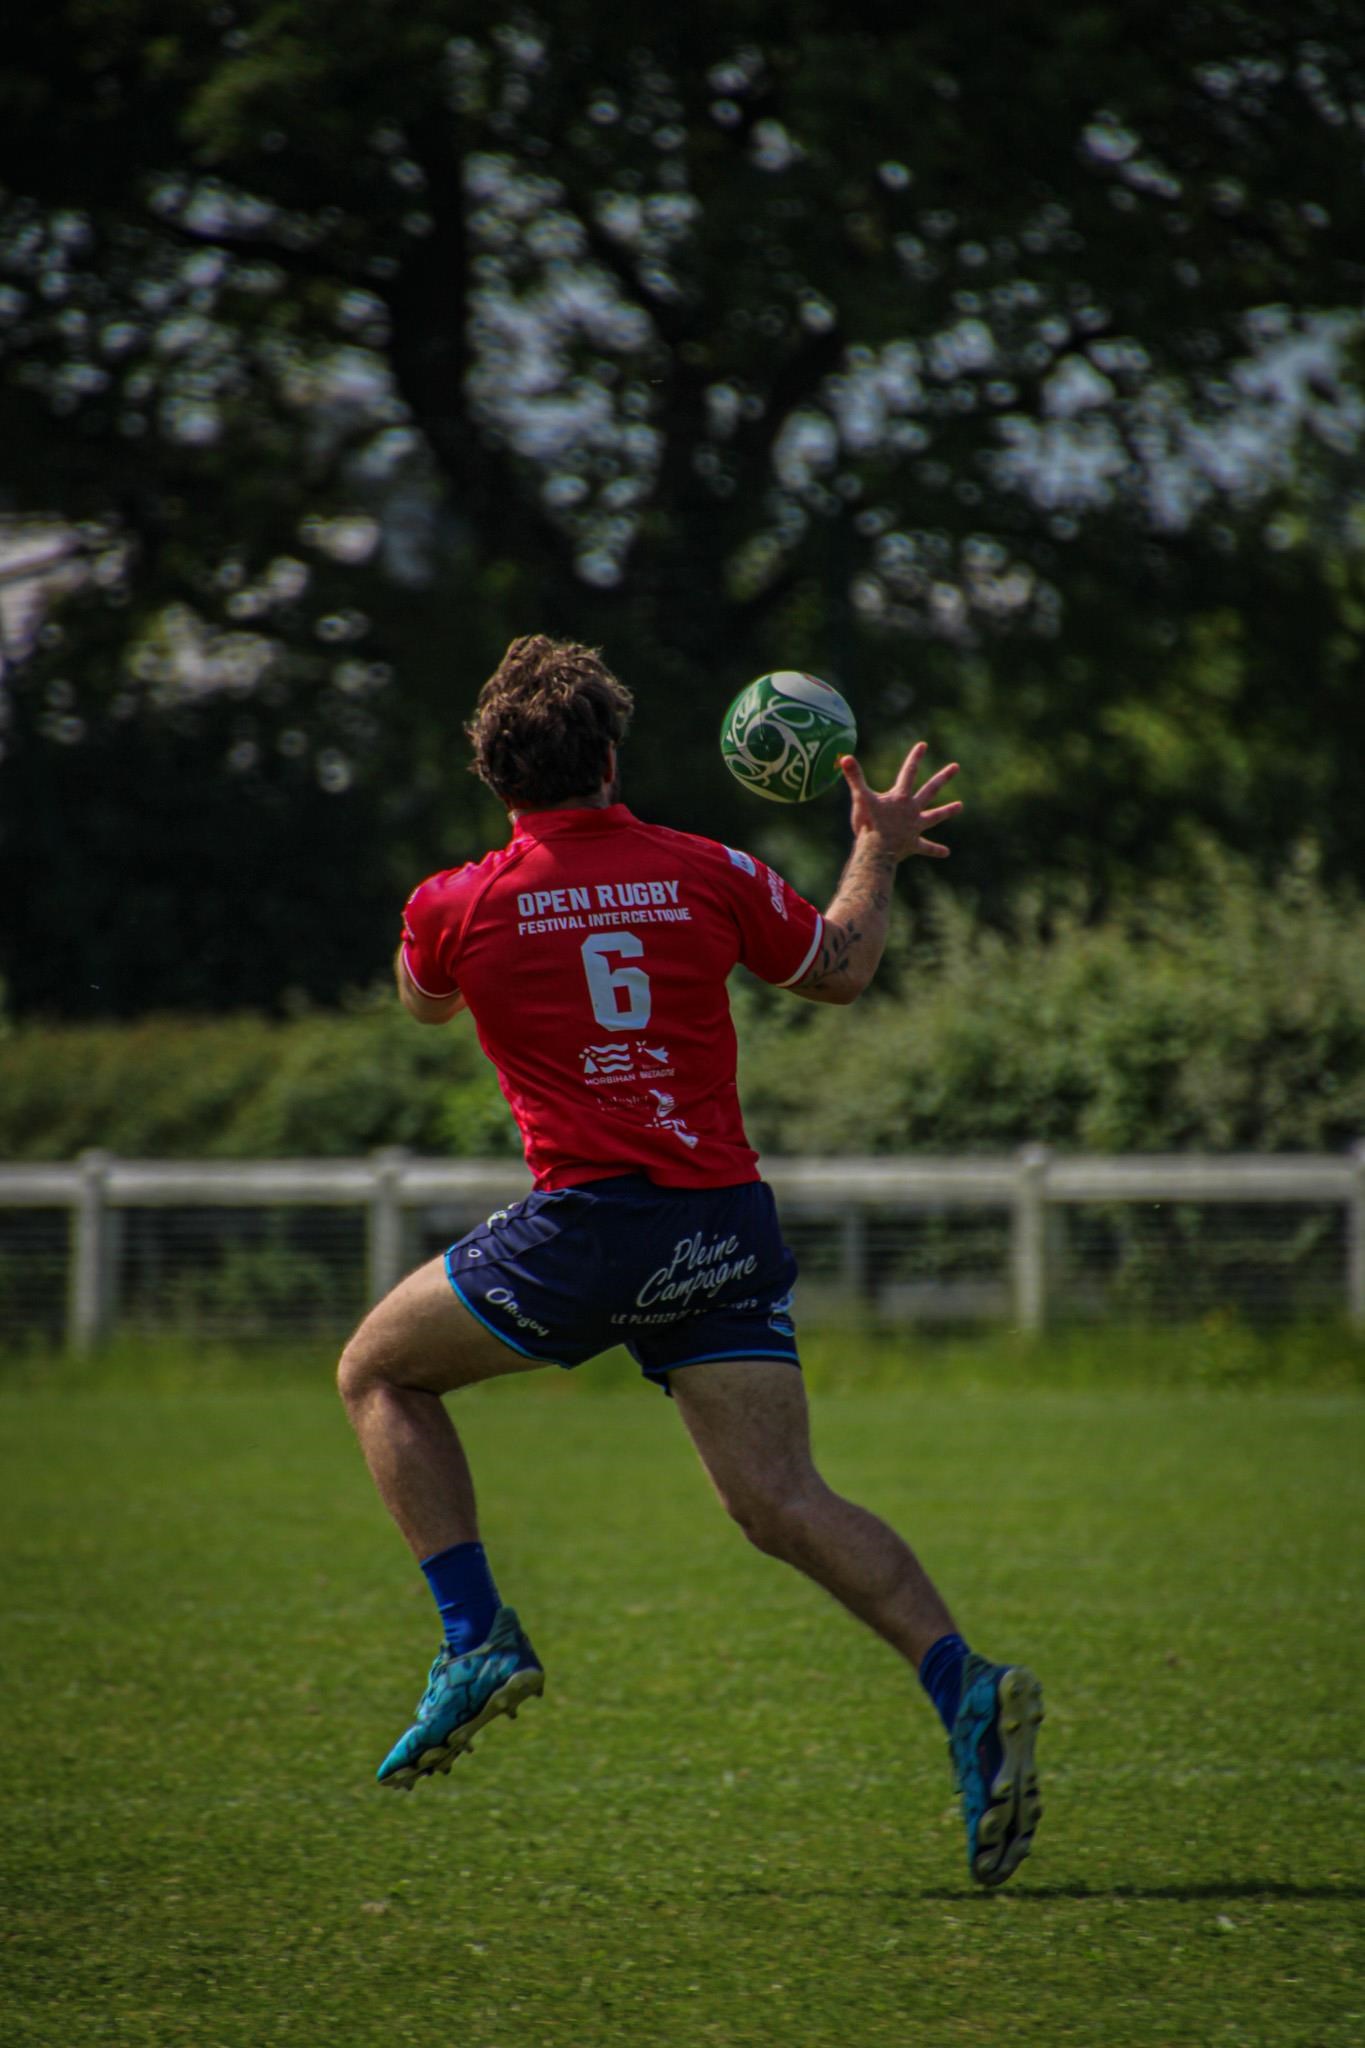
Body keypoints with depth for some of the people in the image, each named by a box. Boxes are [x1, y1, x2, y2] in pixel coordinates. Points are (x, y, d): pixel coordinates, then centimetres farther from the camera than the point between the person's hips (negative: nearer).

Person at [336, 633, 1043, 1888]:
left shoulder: (456, 907, 1)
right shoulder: (707, 875, 6)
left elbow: (424, 999, 27)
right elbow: (840, 970, 23)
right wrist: (880, 851, 39)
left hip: (588, 1225, -3)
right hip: (729, 1228, 3)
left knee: (380, 1370, 19)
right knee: (780, 1501, 0)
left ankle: (477, 1639, 6)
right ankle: (964, 1688, -22)